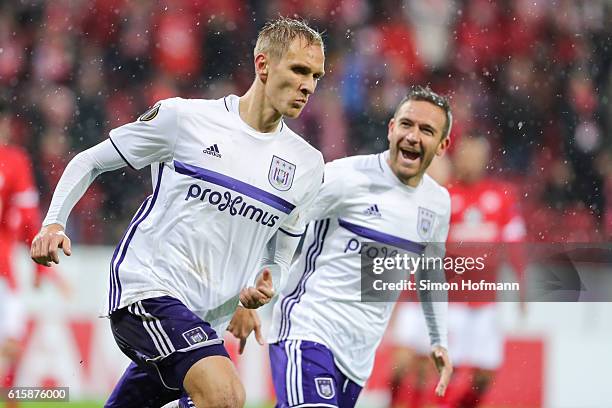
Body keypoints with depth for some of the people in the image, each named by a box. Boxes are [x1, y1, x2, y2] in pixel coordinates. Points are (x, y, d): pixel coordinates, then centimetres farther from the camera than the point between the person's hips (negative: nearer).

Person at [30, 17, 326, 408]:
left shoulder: (309, 166, 9)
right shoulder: (184, 118, -4)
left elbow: (280, 255, 20)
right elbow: (91, 161, 7)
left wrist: (266, 286, -2)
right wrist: (54, 222, -7)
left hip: (206, 322, 6)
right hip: (148, 285, -6)